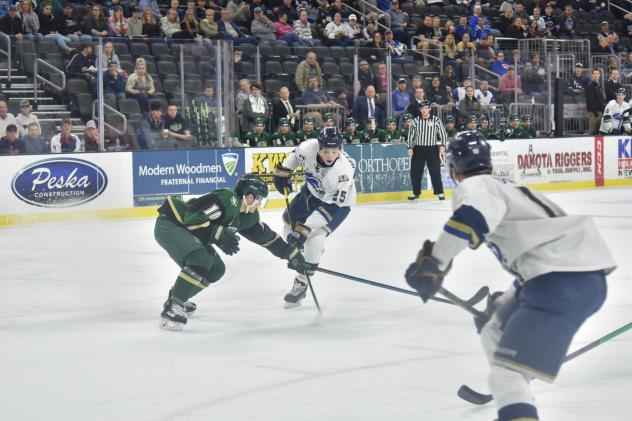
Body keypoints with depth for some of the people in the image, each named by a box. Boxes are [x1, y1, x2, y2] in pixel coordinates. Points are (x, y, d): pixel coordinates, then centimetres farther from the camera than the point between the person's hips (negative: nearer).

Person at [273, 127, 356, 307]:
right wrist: (283, 170, -7)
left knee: (314, 238, -22)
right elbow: (296, 154, -1)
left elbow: (331, 205, -38)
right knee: (289, 221, 19)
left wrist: (305, 228, -41)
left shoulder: (344, 170, -41)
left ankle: (301, 283, -8)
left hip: (338, 201, -6)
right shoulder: (309, 147, -30)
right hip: (312, 191, 6)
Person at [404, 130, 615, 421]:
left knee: (506, 375, -18)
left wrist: (433, 262, -23)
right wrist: (503, 302, 48)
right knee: (495, 333, 30)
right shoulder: (509, 190, 30)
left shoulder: (475, 186, 1)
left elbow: (473, 215, -25)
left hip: (565, 283, -10)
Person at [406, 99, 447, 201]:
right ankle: (416, 193, 15)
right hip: (418, 149, 2)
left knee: (435, 171, -6)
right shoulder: (416, 121, 7)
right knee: (415, 172, 3)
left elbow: (443, 133, 2)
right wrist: (410, 148, 2)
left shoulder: (436, 120, 1)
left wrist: (442, 145, -9)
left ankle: (440, 193, 1)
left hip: (432, 149, -2)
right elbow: (410, 135, 10)